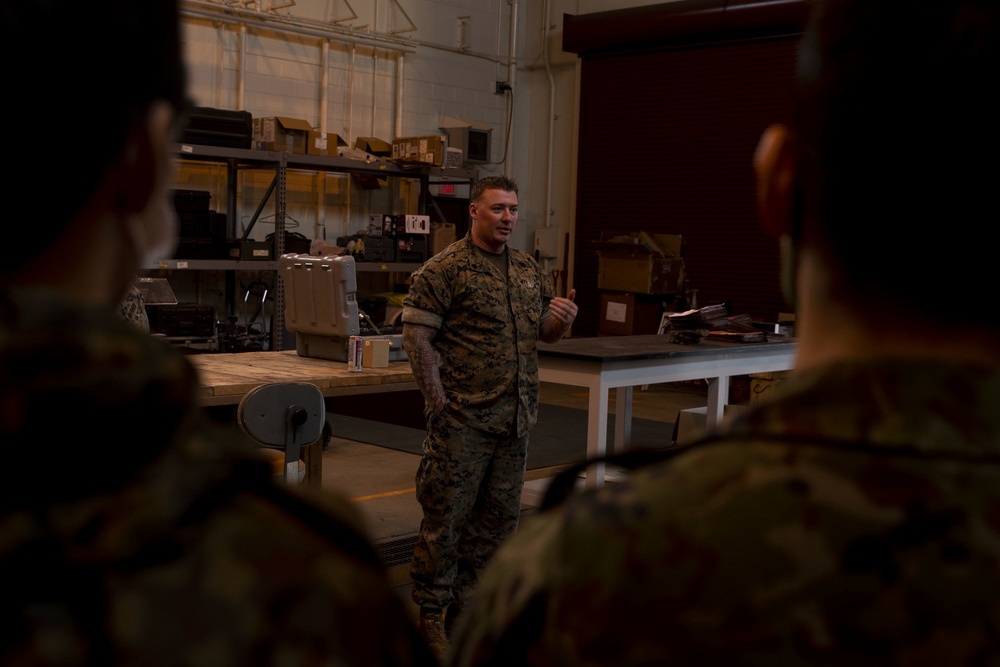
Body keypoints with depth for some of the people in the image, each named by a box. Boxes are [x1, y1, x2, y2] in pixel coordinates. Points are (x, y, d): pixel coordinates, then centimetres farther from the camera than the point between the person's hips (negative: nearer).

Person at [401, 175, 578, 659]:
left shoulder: (528, 269, 13)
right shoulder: (444, 269, -7)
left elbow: (543, 333, 22)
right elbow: (416, 338, -10)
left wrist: (562, 320, -2)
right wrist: (439, 401, -13)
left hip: (514, 420, 7)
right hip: (463, 420, -7)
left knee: (498, 516, 13)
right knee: (446, 515, 0)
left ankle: (470, 609, 27)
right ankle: (431, 613, 15)